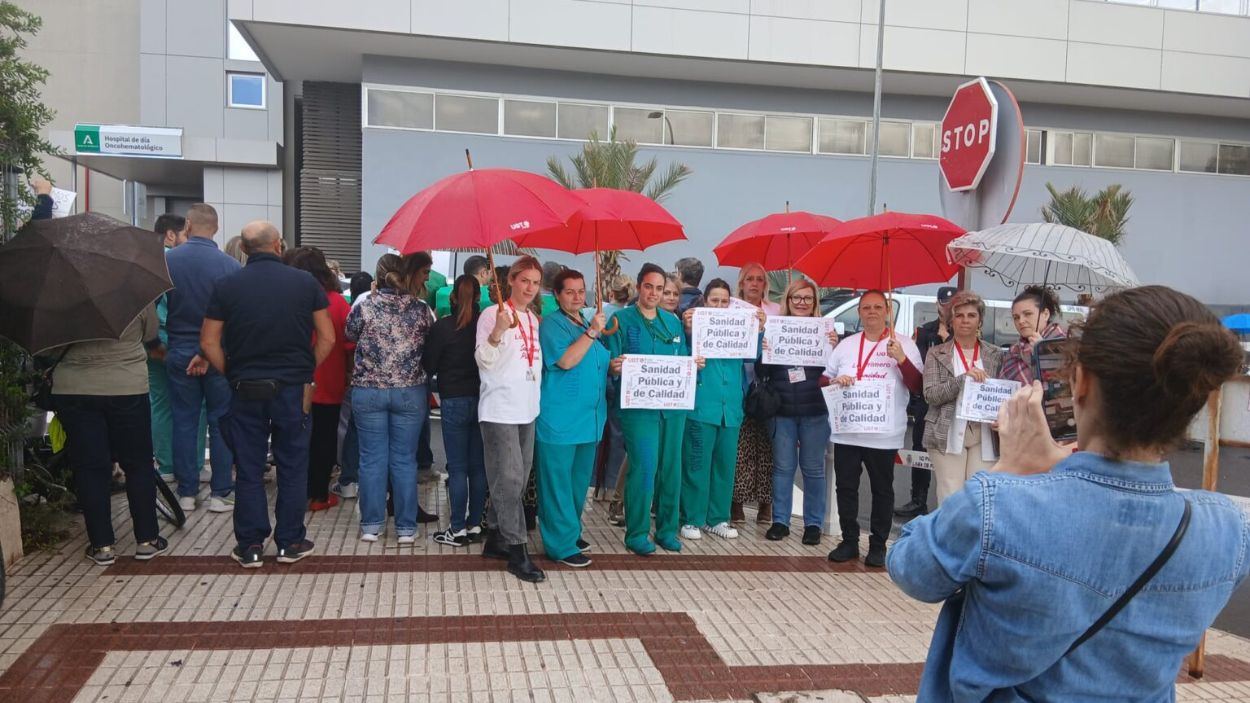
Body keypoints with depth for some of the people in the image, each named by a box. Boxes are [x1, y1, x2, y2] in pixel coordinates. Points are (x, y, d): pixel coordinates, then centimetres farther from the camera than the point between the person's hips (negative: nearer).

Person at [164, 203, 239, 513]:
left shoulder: (166, 261, -5)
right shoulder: (230, 266, -11)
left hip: (179, 352, 2)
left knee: (184, 422, 10)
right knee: (220, 423, 5)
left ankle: (186, 493, 15)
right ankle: (220, 493, 9)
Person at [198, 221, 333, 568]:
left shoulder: (227, 286, -2)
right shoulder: (305, 282, -2)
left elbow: (209, 342, -2)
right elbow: (327, 338, 0)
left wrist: (231, 375, 9)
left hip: (245, 391, 1)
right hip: (292, 389, 0)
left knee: (249, 470, 8)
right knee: (292, 467, 10)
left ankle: (250, 547, 14)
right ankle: (290, 543, 16)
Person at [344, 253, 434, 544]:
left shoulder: (365, 306, -6)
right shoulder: (421, 309, -6)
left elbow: (350, 335, 10)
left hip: (368, 390, 0)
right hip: (410, 392, 0)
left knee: (372, 459, 8)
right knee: (404, 460, 6)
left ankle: (371, 524, 14)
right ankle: (406, 527, 11)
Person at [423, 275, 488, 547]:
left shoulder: (444, 326, -9)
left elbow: (428, 365, -4)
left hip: (454, 401, -3)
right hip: (482, 399, 3)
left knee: (457, 467, 2)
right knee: (478, 466, 9)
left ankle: (458, 529, 5)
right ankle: (475, 525, 15)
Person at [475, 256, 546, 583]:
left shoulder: (534, 319, 13)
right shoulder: (492, 314, -8)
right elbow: (484, 361, -16)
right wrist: (498, 330, -30)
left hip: (527, 410, 8)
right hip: (500, 411, -8)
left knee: (518, 481, 12)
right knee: (509, 480, -9)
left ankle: (496, 539, 25)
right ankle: (517, 552, -4)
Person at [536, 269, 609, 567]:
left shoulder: (589, 324, 16)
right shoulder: (551, 324, -7)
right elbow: (565, 361, -21)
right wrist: (592, 332, -22)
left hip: (589, 418, 8)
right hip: (560, 419, -8)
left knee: (580, 481, 15)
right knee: (558, 482, -2)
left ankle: (571, 530, 29)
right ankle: (561, 545, 3)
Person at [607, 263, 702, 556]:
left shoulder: (673, 321, 15)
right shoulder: (622, 320, 0)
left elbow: (683, 361, 17)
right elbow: (612, 362, -5)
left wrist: (695, 364, -3)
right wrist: (615, 367, -26)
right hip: (638, 406, -5)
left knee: (671, 467, 8)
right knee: (643, 468, -8)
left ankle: (667, 529, 21)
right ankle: (637, 533, 4)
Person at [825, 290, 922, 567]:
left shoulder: (904, 344, 1)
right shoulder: (846, 345, 11)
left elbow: (917, 388, -6)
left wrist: (901, 359, -20)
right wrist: (836, 381, -8)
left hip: (884, 435, -3)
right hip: (846, 432, 3)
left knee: (882, 490, 6)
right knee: (845, 487, 7)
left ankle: (878, 545, 16)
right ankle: (849, 541, 19)